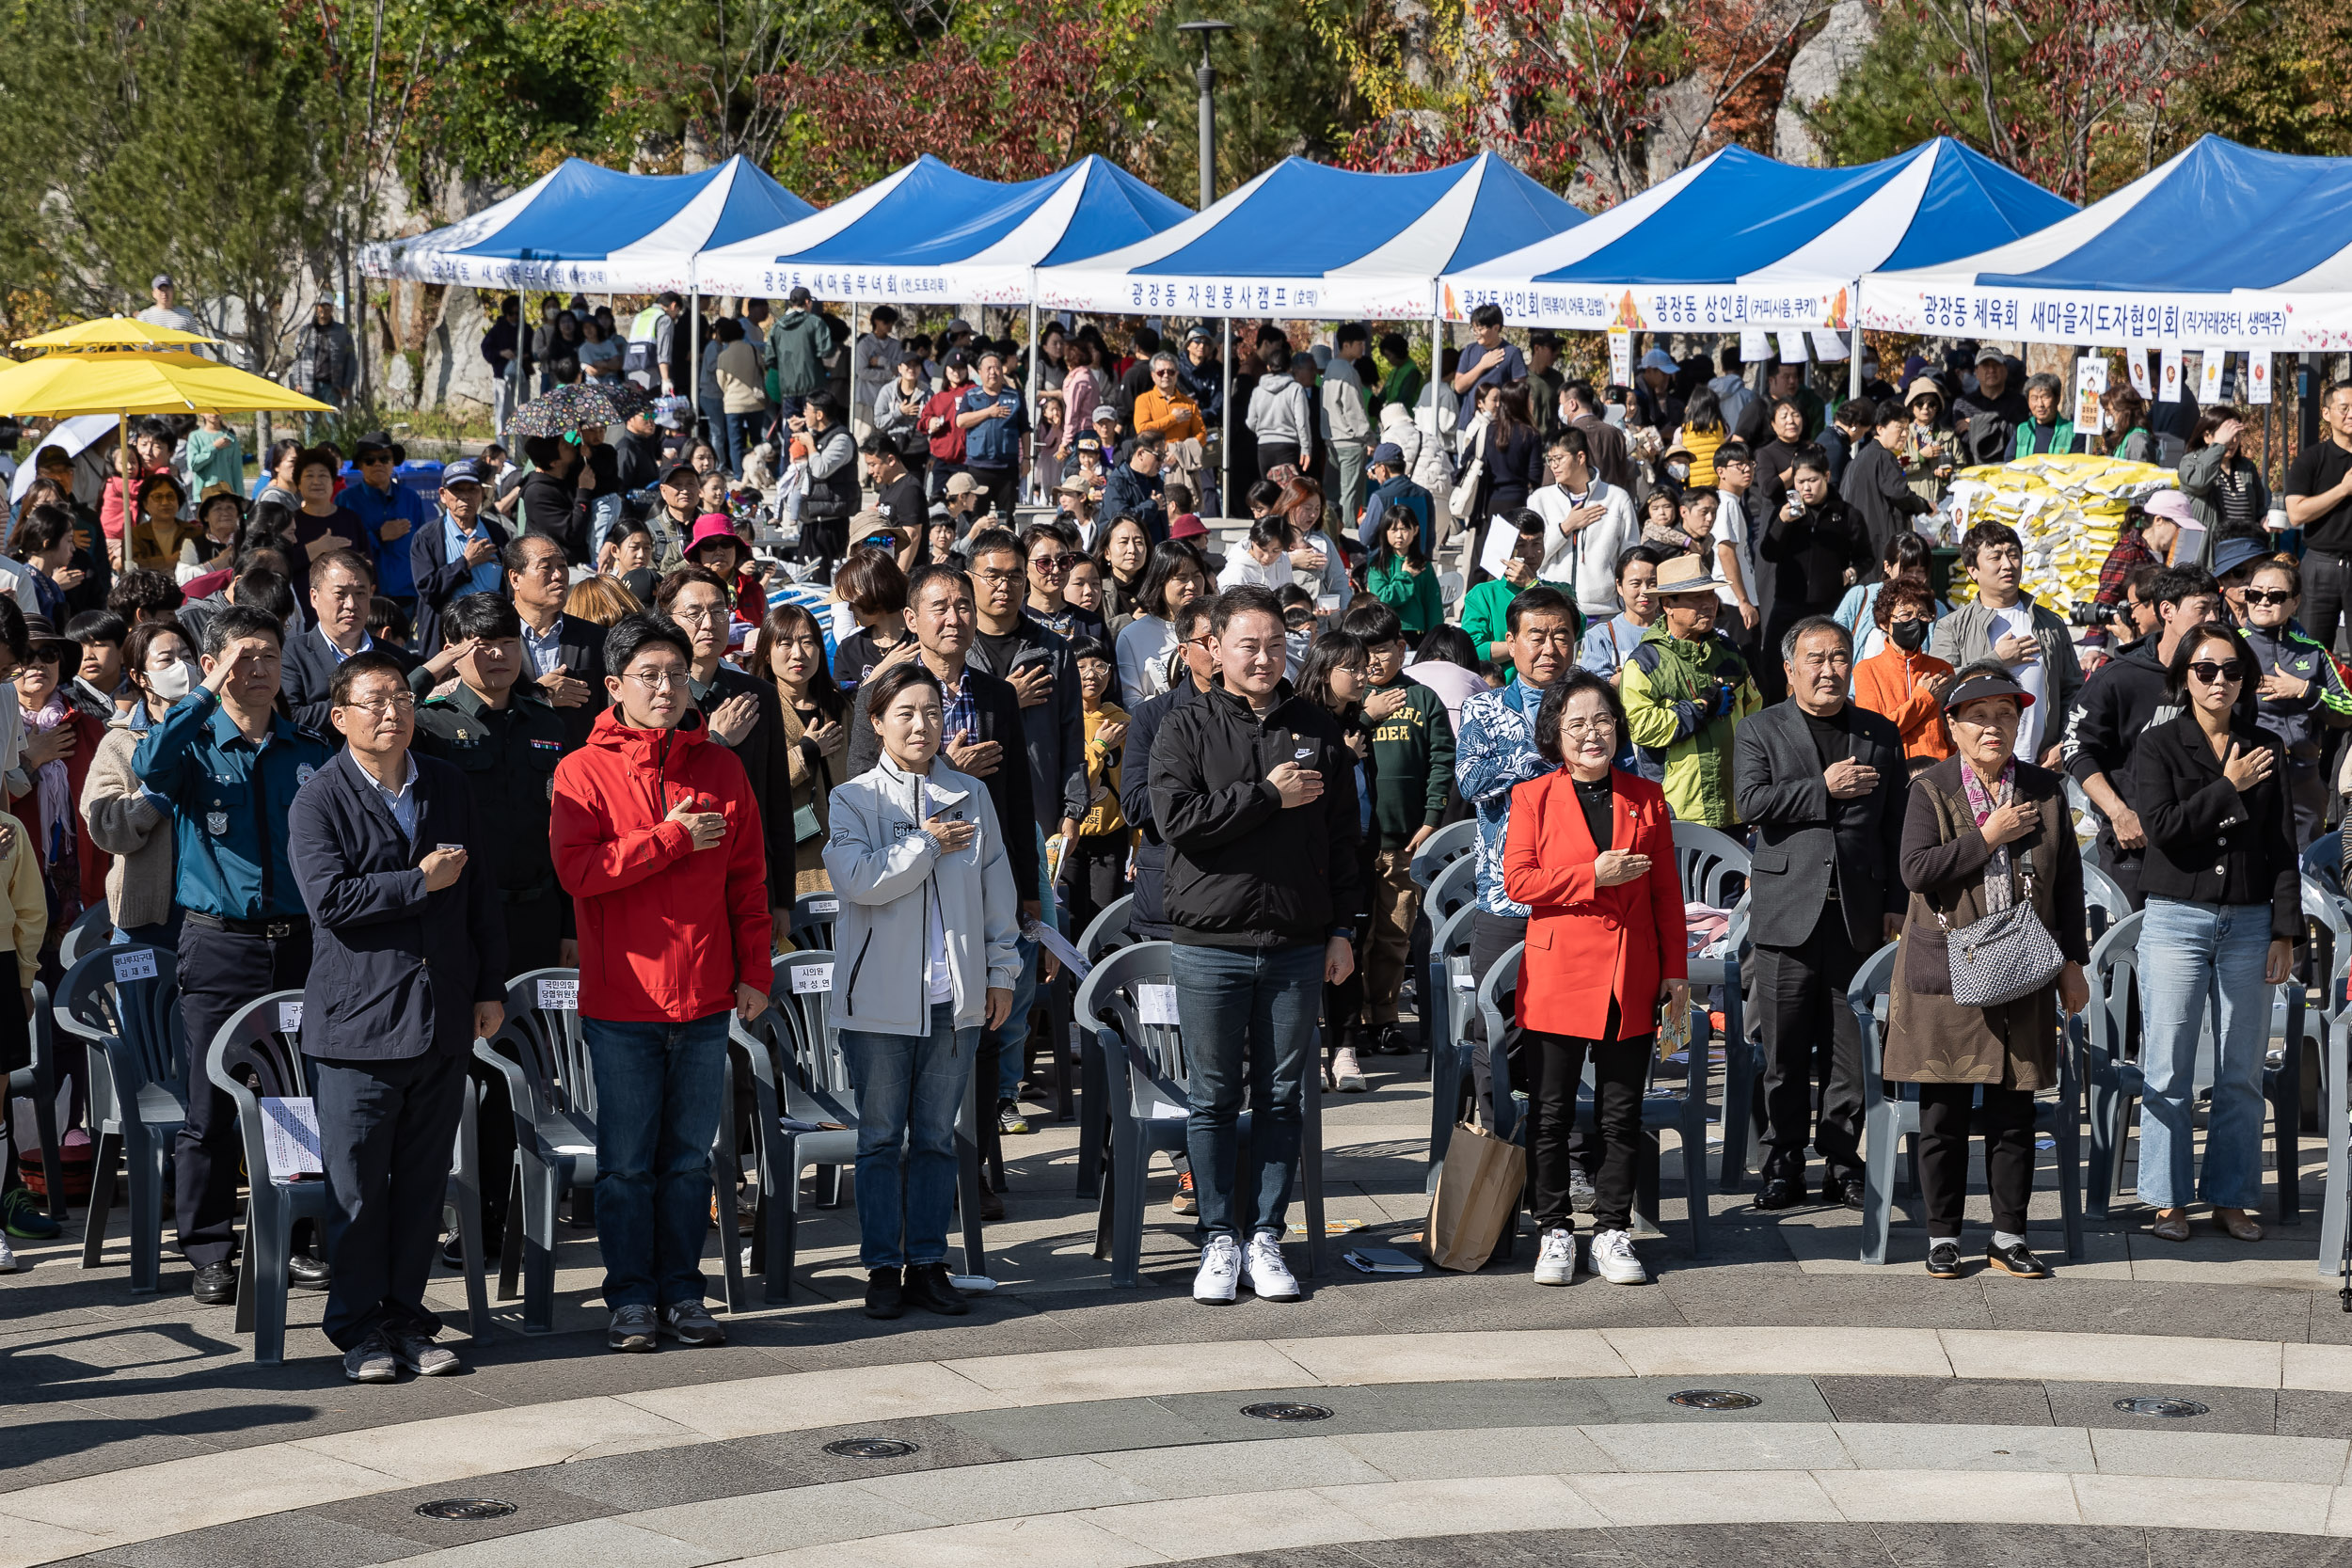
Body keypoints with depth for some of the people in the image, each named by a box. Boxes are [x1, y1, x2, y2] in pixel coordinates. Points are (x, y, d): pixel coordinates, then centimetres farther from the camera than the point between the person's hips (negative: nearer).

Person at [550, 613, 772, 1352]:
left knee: (690, 1156, 9)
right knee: (627, 1161, 3)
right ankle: (632, 1298, 11)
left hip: (704, 996, 3)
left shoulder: (721, 769, 8)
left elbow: (748, 880, 10)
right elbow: (576, 869, -16)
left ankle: (683, 1292, 17)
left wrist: (755, 971, 6)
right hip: (621, 999, -3)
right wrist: (672, 838, -15)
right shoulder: (584, 771, -3)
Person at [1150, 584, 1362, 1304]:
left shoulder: (1319, 729, 9)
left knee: (1282, 1096, 6)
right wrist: (1267, 794, -13)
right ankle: (1220, 1239, 11)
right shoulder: (1187, 727, 1)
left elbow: (1343, 837, 11)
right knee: (1214, 1098, 3)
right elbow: (1176, 817, -14)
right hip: (1211, 944, -2)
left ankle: (1265, 1236, 14)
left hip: (1298, 946, 2)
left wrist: (1342, 930, 6)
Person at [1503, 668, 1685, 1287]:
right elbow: (1518, 880, -7)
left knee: (1621, 1114, 6)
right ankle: (1555, 1232, 12)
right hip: (1557, 977, -2)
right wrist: (1594, 875, -15)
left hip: (1630, 980, 2)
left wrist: (1675, 972, 7)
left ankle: (1613, 1231, 14)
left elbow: (1666, 891, 10)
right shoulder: (1533, 798, 2)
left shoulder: (1645, 798, 9)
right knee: (1550, 1114, 2)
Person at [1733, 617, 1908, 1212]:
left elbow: (1896, 826, 12)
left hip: (1859, 913, 2)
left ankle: (1843, 1162, 12)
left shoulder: (1880, 734, 13)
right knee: (1785, 1051, 1)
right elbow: (1750, 802, -9)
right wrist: (1825, 789, -12)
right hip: (1789, 912, -2)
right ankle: (1784, 1165, 10)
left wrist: (1895, 903, 6)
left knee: (1851, 1048, 3)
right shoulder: (1761, 731, 6)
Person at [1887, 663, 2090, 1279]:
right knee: (1944, 1115, 2)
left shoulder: (2045, 790, 7)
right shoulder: (1932, 789, -1)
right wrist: (1986, 838, -14)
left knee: (2013, 1114, 5)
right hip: (1945, 973, -2)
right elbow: (1916, 870, -13)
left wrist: (2073, 962, 9)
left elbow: (2067, 882, 12)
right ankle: (1943, 1236, 12)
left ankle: (2009, 1238, 13)